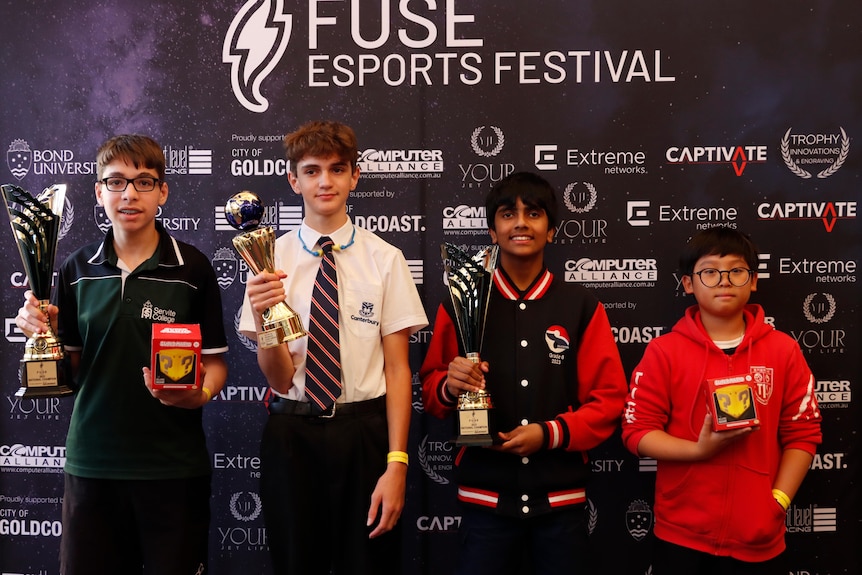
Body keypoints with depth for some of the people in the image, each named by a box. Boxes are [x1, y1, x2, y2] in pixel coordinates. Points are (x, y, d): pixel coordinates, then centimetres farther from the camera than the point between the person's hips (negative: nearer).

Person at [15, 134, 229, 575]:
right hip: (91, 460, 3)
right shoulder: (77, 269, 4)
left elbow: (214, 361, 0)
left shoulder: (192, 268, -6)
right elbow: (71, 368, 9)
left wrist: (200, 393, -21)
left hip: (173, 465, -3)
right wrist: (43, 331, -10)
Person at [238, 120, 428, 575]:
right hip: (292, 434, 1)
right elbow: (280, 379, -3)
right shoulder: (271, 260, -2)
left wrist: (396, 464, -8)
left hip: (364, 434, -1)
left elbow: (398, 368, -3)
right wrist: (263, 319, -23)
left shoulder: (384, 259, -3)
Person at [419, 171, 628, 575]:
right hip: (485, 498, 0)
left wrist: (550, 433, -12)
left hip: (561, 499, 0)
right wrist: (449, 385, -15)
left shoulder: (582, 307, 1)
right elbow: (430, 389, 7)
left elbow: (609, 398, 1)